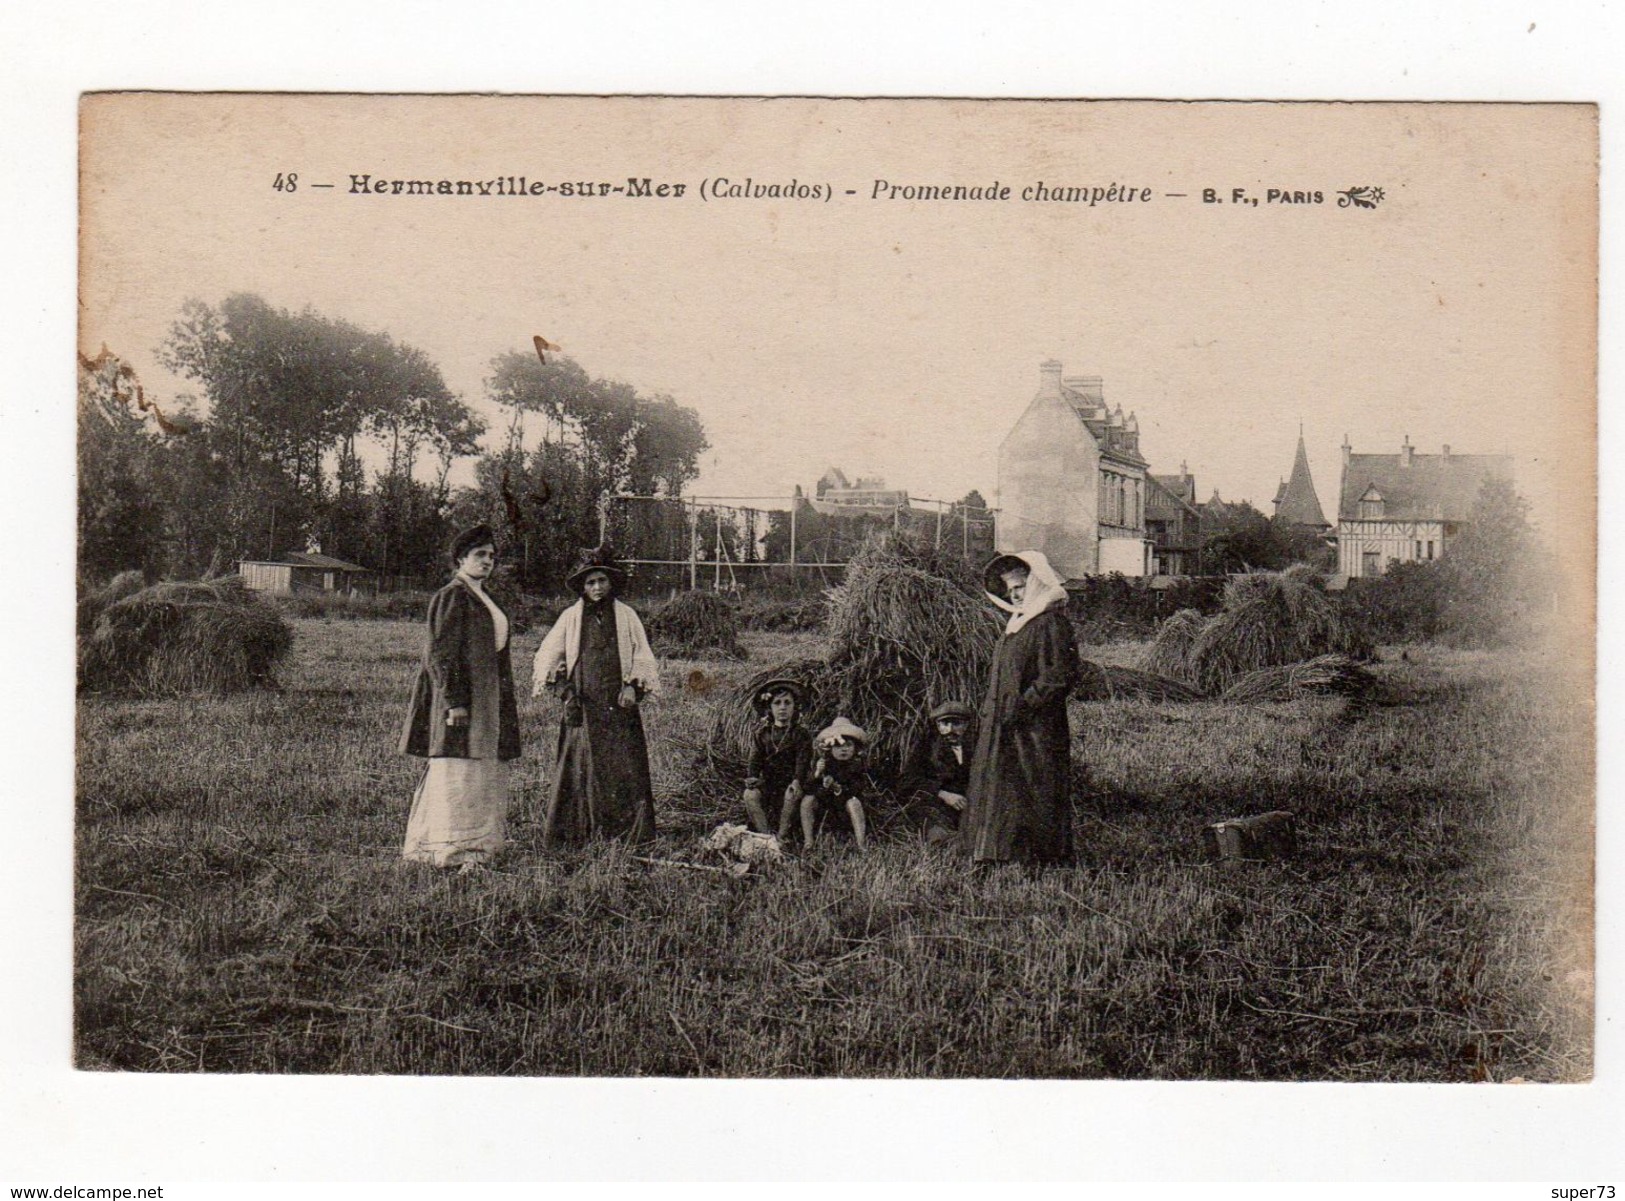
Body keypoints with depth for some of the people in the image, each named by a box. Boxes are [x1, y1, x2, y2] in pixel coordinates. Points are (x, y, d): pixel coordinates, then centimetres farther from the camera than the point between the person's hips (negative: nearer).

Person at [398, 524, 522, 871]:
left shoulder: (484, 599, 17)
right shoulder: (451, 597, -11)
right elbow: (440, 652, -16)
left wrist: (507, 699, 19)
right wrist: (453, 700, -22)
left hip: (486, 697, 10)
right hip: (461, 696, -10)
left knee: (486, 774, 11)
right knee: (457, 774, -8)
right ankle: (453, 851, -6)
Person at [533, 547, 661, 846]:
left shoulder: (626, 616, 8)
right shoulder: (570, 617, 7)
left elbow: (643, 658, 10)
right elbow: (547, 656, 9)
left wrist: (633, 686, -5)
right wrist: (564, 690, -3)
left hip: (619, 705, 0)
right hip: (582, 706, 0)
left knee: (624, 764, -3)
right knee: (579, 765, -3)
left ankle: (628, 829, 2)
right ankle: (572, 830, 2)